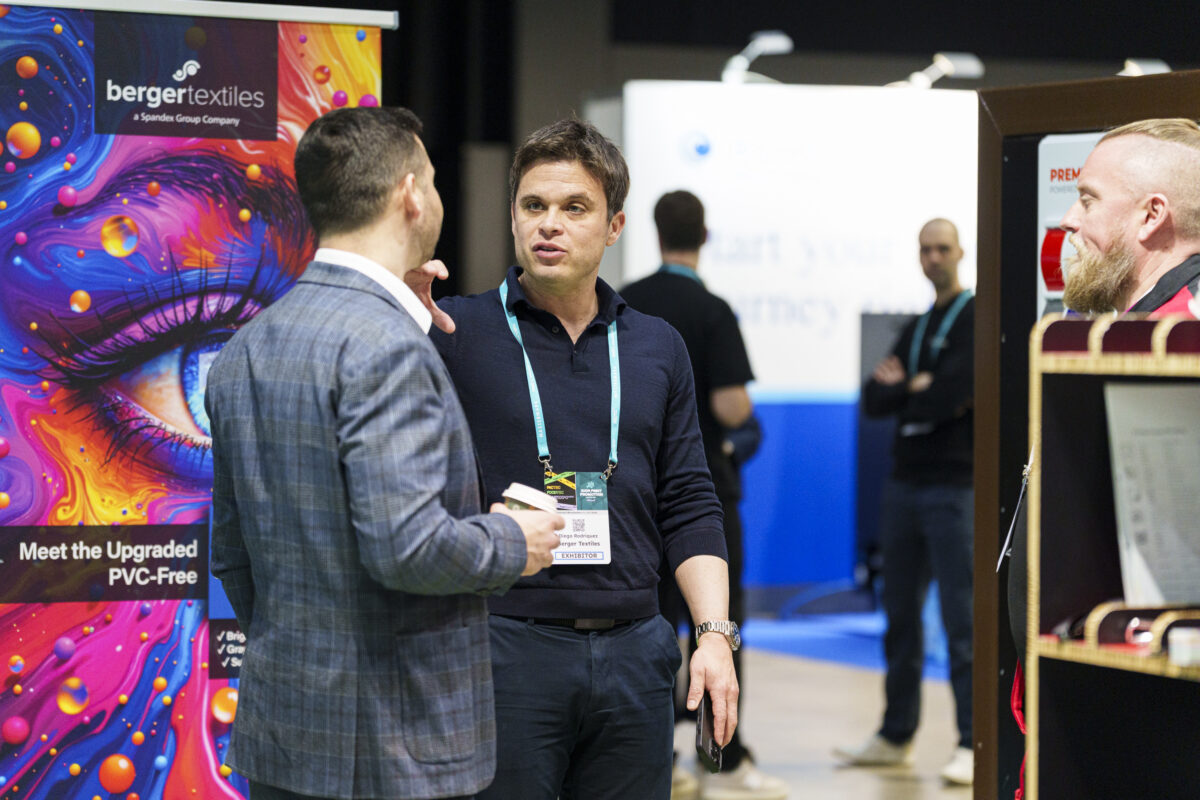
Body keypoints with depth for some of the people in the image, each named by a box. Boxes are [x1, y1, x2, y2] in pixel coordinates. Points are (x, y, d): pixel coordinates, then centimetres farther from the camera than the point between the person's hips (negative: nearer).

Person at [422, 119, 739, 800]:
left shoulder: (657, 347, 14)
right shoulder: (455, 331, 0)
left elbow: (688, 507, 14)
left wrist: (715, 635, 4)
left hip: (633, 655, 4)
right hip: (505, 648, -4)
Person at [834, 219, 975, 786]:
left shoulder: (975, 321, -5)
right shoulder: (915, 329, 18)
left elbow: (951, 395, -18)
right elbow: (873, 401, 10)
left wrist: (902, 389, 0)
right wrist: (918, 389, -8)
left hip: (954, 489, -7)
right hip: (904, 484, 8)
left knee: (962, 622, -10)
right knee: (901, 619, 12)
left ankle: (972, 744, -10)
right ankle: (896, 736, 20)